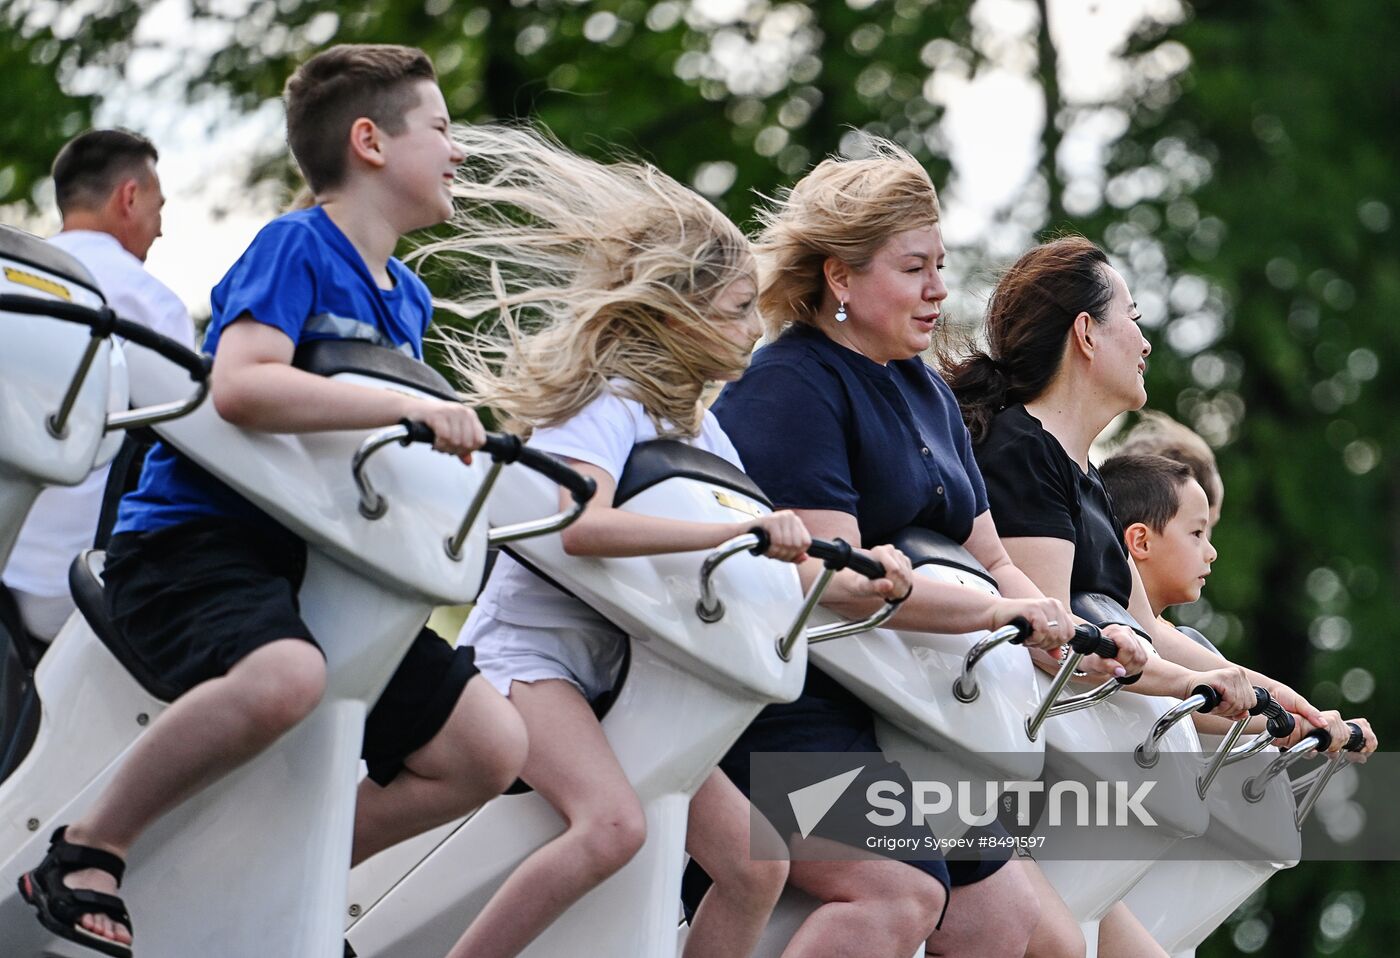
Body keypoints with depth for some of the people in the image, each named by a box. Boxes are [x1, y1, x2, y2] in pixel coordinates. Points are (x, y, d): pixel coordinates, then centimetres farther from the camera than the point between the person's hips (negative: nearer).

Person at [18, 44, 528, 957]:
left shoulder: (409, 300, 16)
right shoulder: (294, 247, -9)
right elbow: (241, 385, -27)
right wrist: (409, 405, -29)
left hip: (313, 565, 9)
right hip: (191, 538, -8)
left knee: (490, 749, -2)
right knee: (283, 676, -41)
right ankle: (87, 851, -21)